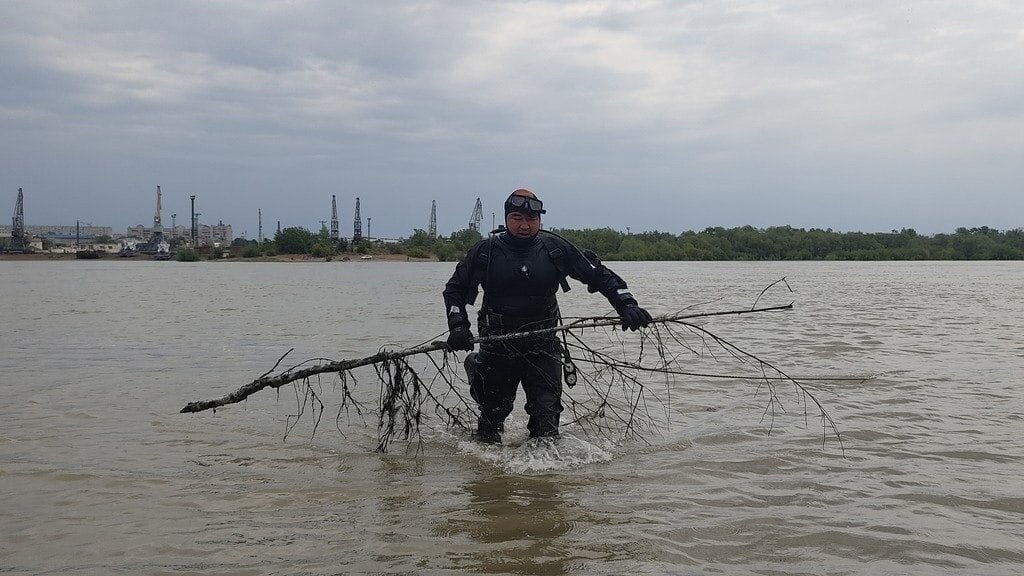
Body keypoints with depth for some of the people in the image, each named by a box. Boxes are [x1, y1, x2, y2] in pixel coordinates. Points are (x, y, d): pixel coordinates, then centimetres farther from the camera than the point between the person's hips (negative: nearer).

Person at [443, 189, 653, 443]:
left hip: (543, 345, 0)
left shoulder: (554, 247, -3)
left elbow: (598, 274, 2)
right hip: (498, 343, 0)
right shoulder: (486, 250, -5)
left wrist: (626, 305, -11)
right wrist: (458, 326, -12)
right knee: (494, 411, 12)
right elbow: (455, 289, 3)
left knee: (547, 413, -5)